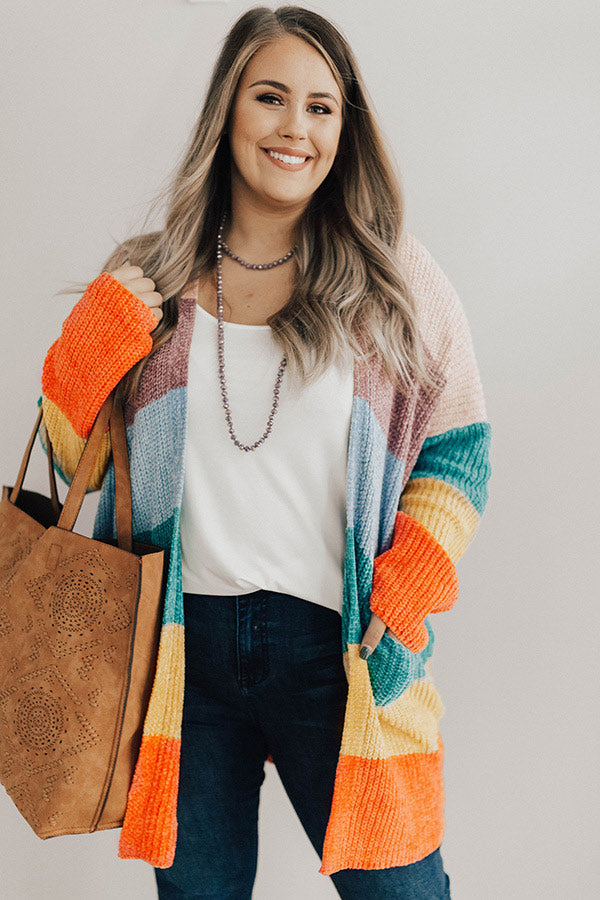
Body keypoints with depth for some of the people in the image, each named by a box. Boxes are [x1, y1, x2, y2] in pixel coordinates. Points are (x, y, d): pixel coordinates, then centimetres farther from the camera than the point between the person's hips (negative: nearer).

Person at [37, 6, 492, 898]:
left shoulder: (395, 278, 1)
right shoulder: (150, 281, 4)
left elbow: (459, 449, 6)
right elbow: (79, 465, 10)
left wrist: (410, 587, -8)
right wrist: (87, 349, -7)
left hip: (339, 647, -1)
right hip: (182, 645, 2)